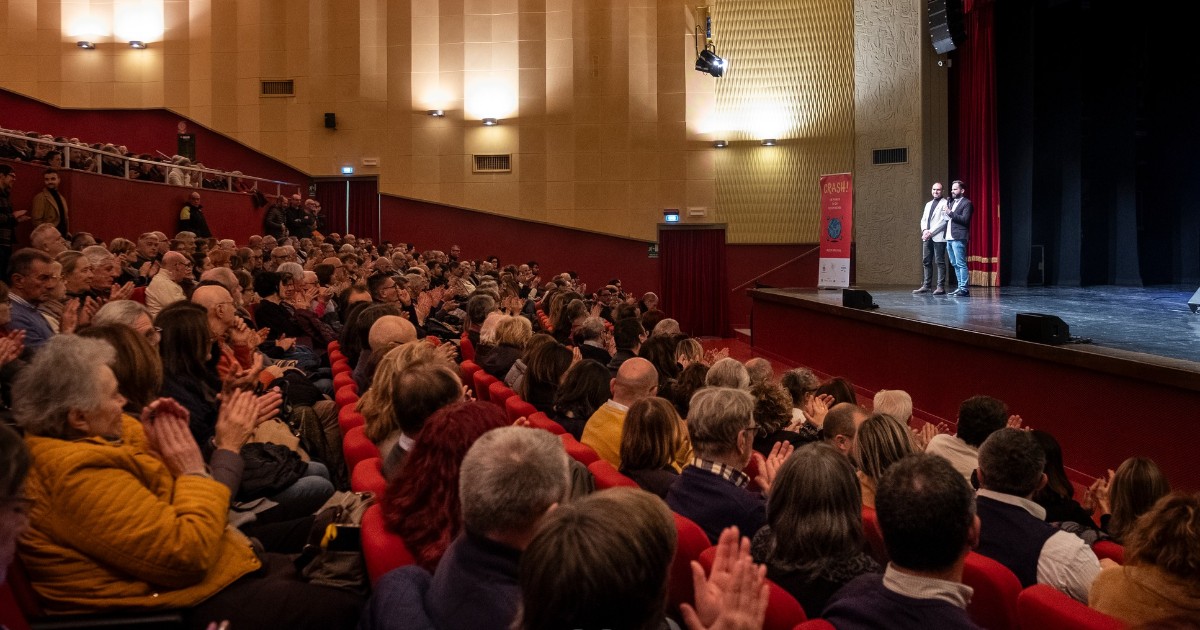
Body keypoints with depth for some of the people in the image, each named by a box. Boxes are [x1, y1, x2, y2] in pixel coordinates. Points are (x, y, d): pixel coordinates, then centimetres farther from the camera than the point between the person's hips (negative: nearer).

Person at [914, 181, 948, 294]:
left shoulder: (945, 203, 0)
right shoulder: (928, 204, 21)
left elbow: (944, 220, -10)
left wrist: (931, 232, -14)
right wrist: (924, 230, -4)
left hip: (938, 237, -7)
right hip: (927, 237, 7)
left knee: (940, 262, -6)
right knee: (926, 261, 6)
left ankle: (940, 287, -6)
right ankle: (926, 285, 10)